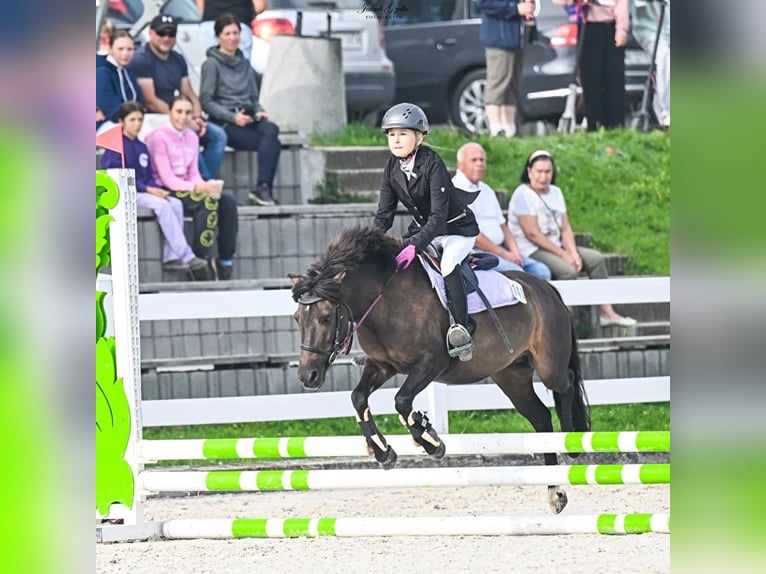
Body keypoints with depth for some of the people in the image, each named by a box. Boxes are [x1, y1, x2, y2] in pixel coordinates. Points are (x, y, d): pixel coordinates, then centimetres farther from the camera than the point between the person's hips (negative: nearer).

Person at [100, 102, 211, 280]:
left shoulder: (142, 148, 19)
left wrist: (157, 189, -5)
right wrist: (147, 189, -18)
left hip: (145, 191, 7)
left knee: (176, 204, -19)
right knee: (162, 205, -29)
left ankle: (171, 257, -24)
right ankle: (186, 257, -32)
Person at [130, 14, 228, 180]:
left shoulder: (178, 60, 15)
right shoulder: (141, 60, -10)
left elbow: (190, 94, 15)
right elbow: (150, 101, -17)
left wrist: (197, 118, -7)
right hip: (152, 119, -8)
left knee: (218, 135, -7)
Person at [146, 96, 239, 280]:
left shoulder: (192, 137, 13)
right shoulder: (159, 137, -10)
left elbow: (193, 173, 11)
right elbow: (167, 178, -16)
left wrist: (205, 186, -12)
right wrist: (197, 188, -26)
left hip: (186, 188, 7)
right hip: (166, 191, -7)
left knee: (228, 202, -15)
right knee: (208, 201, -32)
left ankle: (226, 259, -16)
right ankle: (202, 257, -29)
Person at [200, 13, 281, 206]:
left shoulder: (244, 65, 21)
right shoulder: (212, 64, 0)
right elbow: (206, 102, -5)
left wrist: (259, 111, 1)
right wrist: (233, 117, -17)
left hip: (248, 118, 5)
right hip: (225, 124, -5)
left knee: (271, 130, -31)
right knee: (272, 143, -29)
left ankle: (263, 188, -37)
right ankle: (264, 188, -30)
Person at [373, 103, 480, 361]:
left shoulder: (432, 164, -26)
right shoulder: (392, 167, -6)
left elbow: (439, 215, -31)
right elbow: (384, 214, 0)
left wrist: (415, 245, -43)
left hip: (457, 229, -8)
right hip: (422, 228, 8)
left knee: (447, 264, -32)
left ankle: (462, 330, -27)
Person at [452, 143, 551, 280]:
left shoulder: (487, 190, 22)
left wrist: (514, 252, 1)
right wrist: (505, 255, -13)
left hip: (499, 249, 9)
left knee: (542, 271, -7)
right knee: (516, 273, -30)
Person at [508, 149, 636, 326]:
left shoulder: (555, 192, 13)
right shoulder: (523, 195, -13)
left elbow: (565, 228, 9)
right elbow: (532, 233, -19)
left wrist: (572, 253, -10)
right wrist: (563, 255, -18)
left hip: (556, 247, 9)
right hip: (530, 251, -9)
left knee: (596, 259, 0)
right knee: (568, 270, -31)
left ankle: (606, 312, 0)